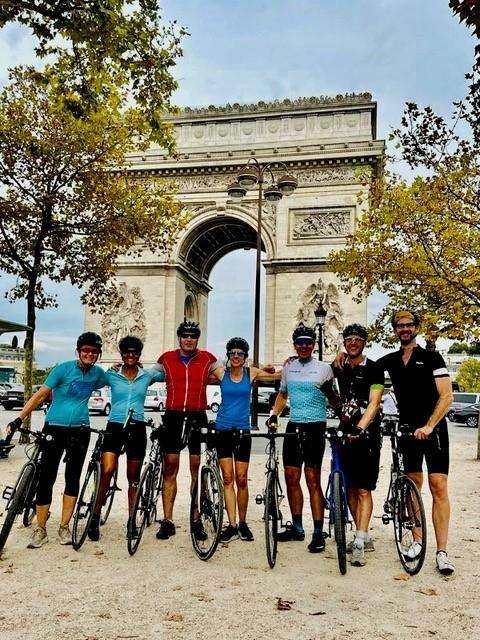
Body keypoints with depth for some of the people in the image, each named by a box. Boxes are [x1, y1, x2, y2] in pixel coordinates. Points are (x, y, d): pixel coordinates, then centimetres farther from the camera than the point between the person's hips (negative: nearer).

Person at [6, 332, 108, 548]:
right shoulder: (64, 368, -8)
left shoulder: (98, 373, 4)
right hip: (54, 428, -3)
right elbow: (41, 394, -10)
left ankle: (64, 527, 16)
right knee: (46, 479, -3)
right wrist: (19, 418, -15)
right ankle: (40, 530, 8)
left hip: (79, 431, 3)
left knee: (73, 478, 4)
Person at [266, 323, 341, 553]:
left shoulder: (324, 368, -2)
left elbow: (336, 404, 0)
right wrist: (274, 413, 9)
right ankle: (297, 527, 24)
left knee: (313, 480, -6)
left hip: (315, 427, -5)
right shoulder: (288, 366, 10)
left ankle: (318, 533, 1)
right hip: (293, 426, 5)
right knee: (291, 478, 10)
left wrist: (329, 392, -21)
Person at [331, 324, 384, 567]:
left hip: (367, 434, -5)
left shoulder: (373, 369, -5)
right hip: (345, 432, 6)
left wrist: (360, 428, -28)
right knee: (350, 489, 9)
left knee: (364, 490, -7)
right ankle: (365, 537, 21)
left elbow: (374, 403, -14)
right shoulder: (339, 368, 11)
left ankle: (359, 543, -7)